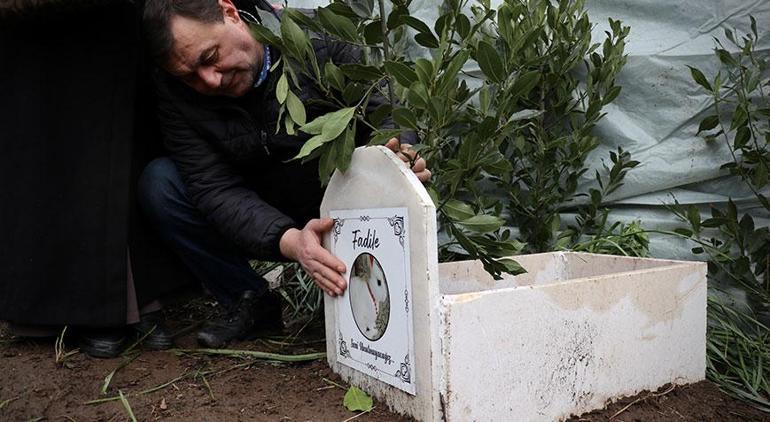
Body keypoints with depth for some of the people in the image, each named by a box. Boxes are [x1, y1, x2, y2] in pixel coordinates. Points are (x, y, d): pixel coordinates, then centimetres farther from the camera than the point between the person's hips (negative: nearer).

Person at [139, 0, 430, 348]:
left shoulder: (319, 42, -19)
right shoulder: (176, 91, -13)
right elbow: (214, 190, -22)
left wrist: (400, 162, -44)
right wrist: (289, 241, -40)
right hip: (259, 225, 3)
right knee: (158, 182, -18)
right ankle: (253, 306, -3)